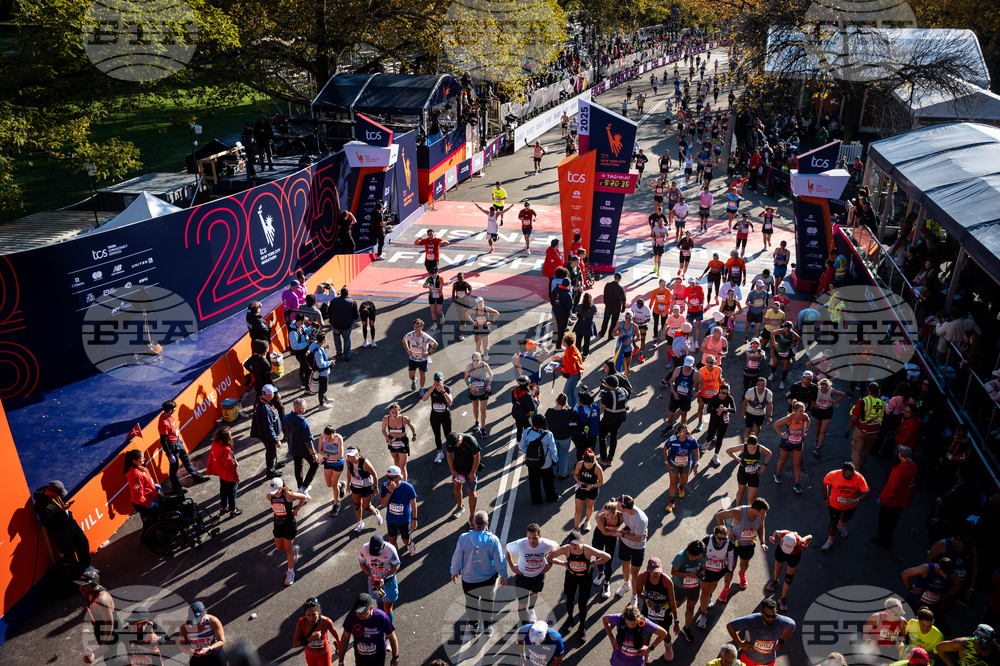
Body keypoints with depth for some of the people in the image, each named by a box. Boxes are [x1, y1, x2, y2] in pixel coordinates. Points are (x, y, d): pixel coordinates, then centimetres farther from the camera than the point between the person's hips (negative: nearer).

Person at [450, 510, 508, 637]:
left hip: (469, 578, 0)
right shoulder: (493, 540, -25)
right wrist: (503, 575, 5)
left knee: (471, 602, 24)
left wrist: (454, 571, 8)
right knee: (487, 602, 24)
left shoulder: (463, 538, -25)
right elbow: (500, 560, -12)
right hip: (488, 578, 0)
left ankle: (473, 626, 43)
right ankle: (488, 626, 42)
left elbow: (457, 558, -12)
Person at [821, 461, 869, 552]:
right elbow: (825, 483, -11)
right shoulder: (834, 475, -31)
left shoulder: (859, 477, -31)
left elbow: (866, 492, -30)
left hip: (850, 505, 2)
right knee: (833, 522, 12)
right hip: (835, 504, -2)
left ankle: (841, 525, 68)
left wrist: (856, 500, -47)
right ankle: (829, 541, 37)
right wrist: (826, 498, -4)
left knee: (847, 516, 32)